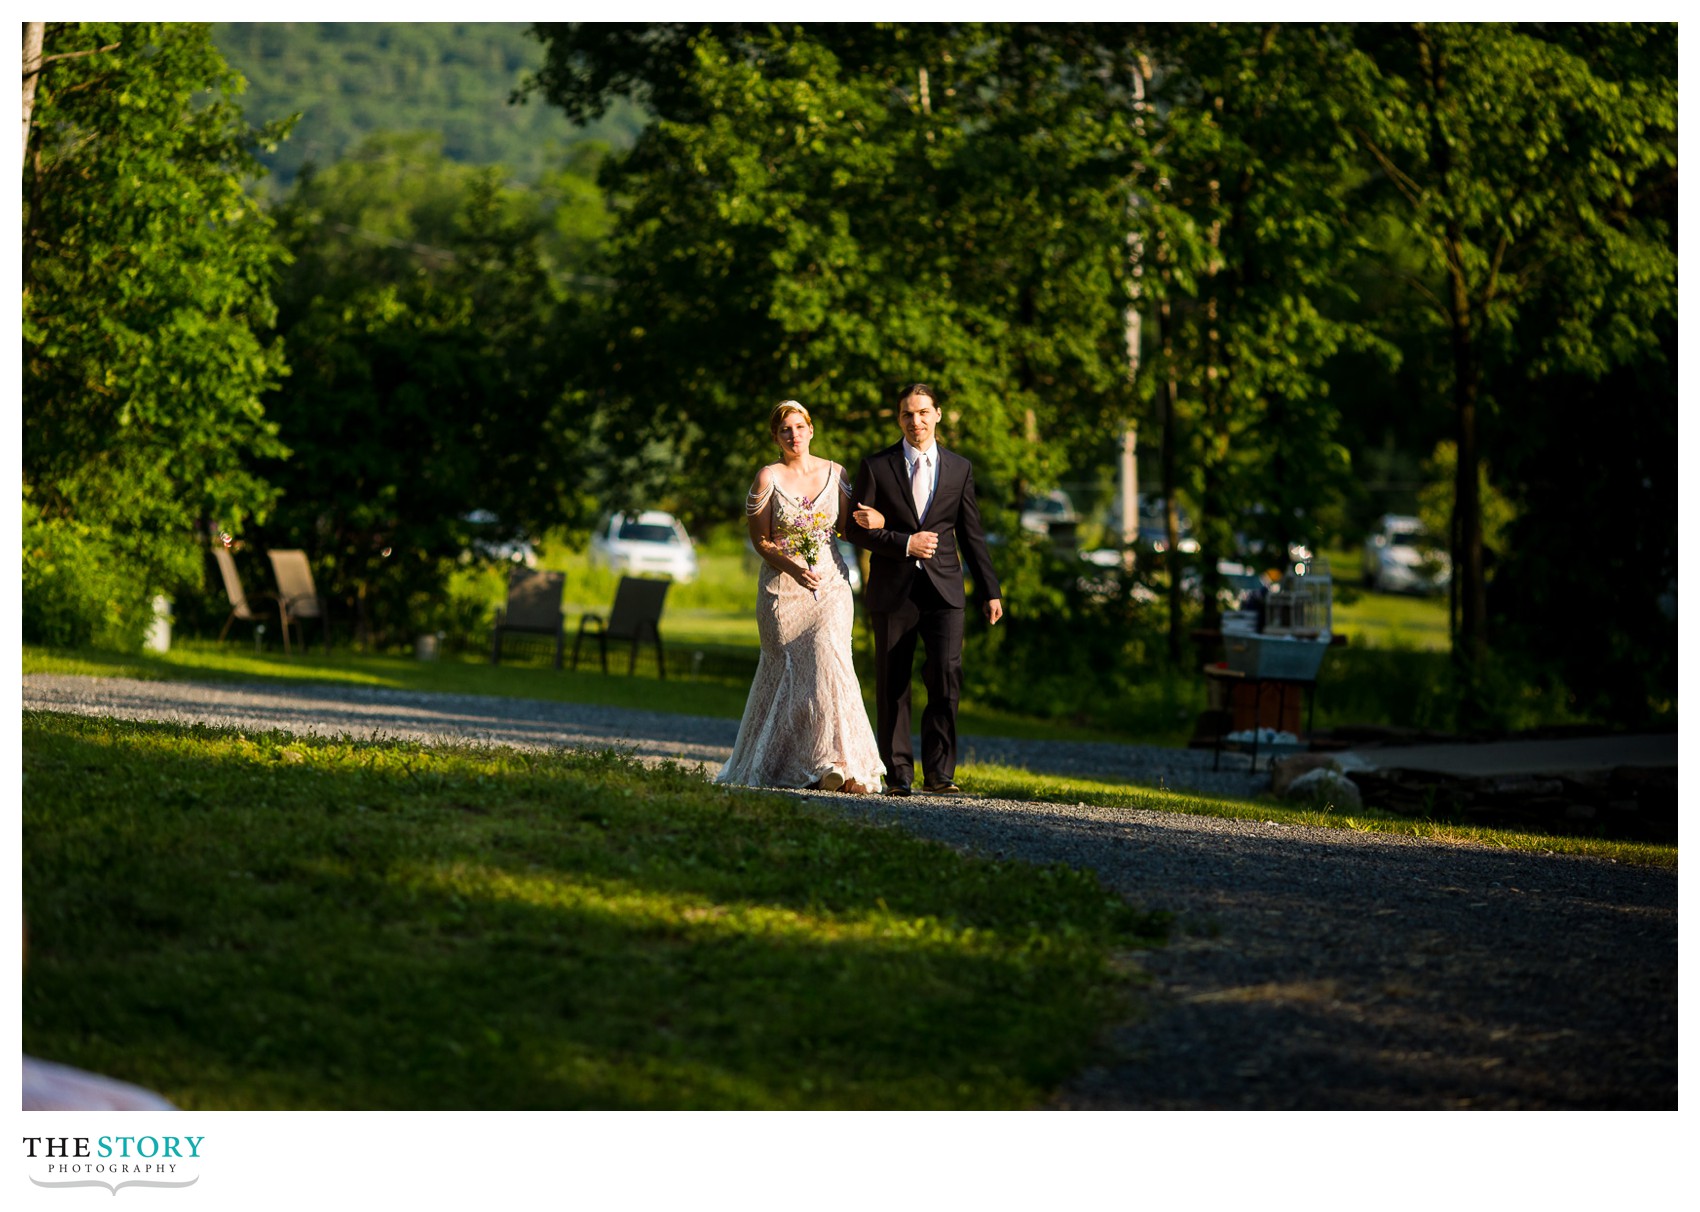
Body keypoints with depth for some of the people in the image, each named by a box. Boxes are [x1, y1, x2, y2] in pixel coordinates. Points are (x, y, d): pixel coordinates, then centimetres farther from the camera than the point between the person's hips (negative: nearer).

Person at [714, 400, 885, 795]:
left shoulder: (834, 473, 7)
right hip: (783, 585, -1)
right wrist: (792, 566, -16)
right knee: (787, 672, 0)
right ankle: (781, 766, 11)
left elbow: (846, 527, 13)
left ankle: (838, 766, -13)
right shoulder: (769, 477, -1)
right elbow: (760, 539, -1)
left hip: (830, 582, 1)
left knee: (829, 661, -13)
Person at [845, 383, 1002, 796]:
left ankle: (938, 772, -8)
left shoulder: (959, 468, 10)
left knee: (946, 673, -14)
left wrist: (990, 591, 10)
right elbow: (857, 529, -1)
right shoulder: (876, 467, 3)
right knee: (892, 685, 3)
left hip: (943, 589, 0)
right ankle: (898, 774, 13)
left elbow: (972, 534, 13)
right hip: (893, 590, 0)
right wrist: (904, 544, -13)